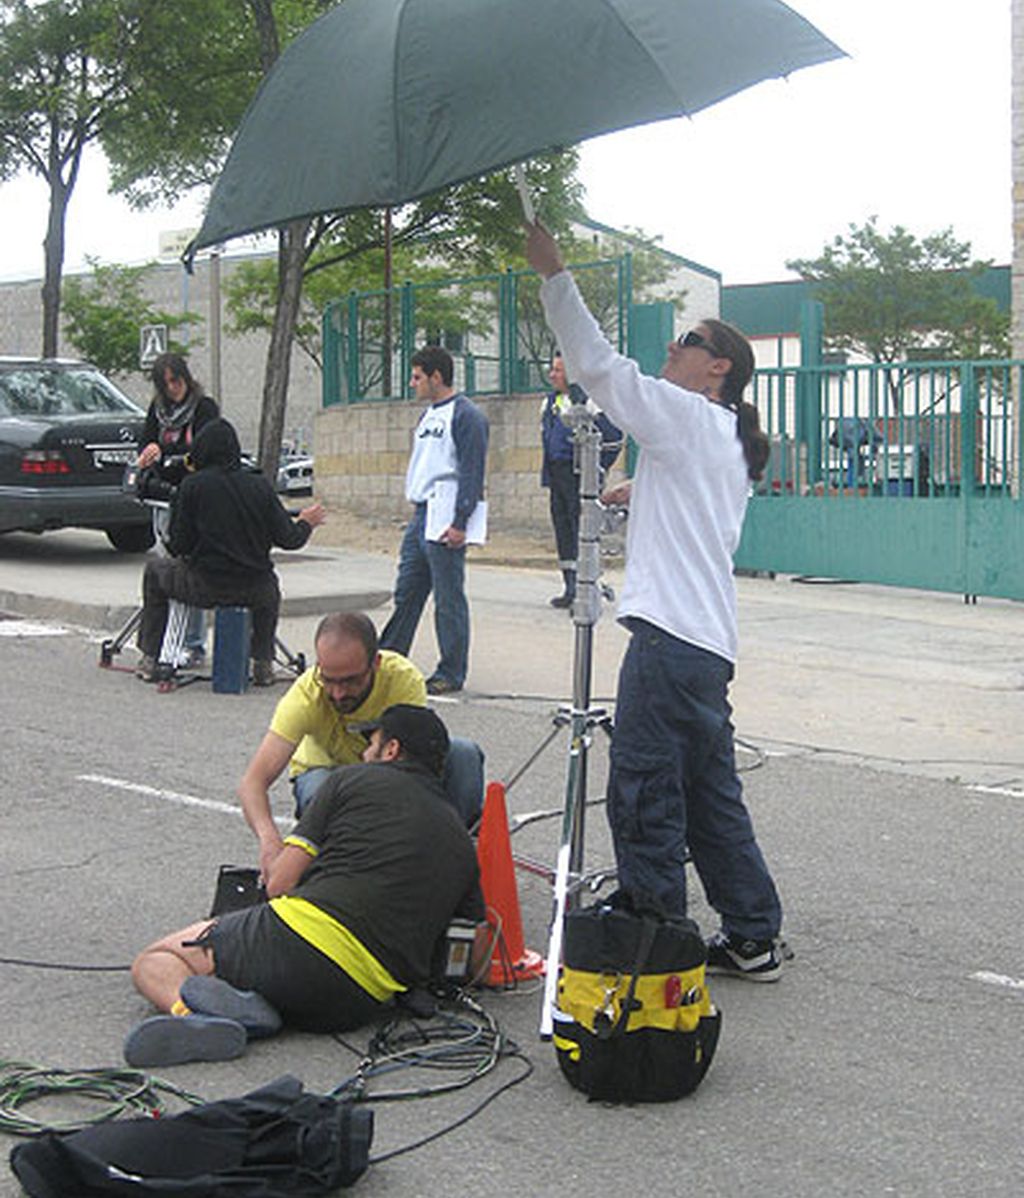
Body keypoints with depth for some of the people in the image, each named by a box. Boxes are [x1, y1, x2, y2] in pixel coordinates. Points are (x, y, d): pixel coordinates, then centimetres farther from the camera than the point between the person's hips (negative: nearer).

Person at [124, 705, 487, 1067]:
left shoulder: (354, 780, 9)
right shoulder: (462, 843, 20)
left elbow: (278, 883, 6)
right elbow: (474, 958, 18)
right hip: (362, 1006, 5)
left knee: (152, 962, 11)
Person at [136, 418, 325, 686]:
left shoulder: (192, 486, -8)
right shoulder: (260, 486, -2)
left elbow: (178, 546, -7)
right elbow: (288, 540, -1)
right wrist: (306, 523, 21)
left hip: (203, 587, -2)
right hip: (254, 590, 2)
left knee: (154, 571, 26)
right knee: (270, 586, 38)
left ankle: (150, 660, 24)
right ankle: (263, 665, 27)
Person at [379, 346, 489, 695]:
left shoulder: (466, 416, -11)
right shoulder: (428, 415, 19)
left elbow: (472, 473, -16)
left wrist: (459, 522, -21)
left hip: (445, 521, -9)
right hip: (420, 516, 9)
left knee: (449, 599, -3)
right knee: (406, 593, 13)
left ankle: (451, 674, 4)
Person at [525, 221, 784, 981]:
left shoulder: (690, 419, -6)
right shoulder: (728, 445, 21)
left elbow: (601, 367, -11)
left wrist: (554, 274, -8)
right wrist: (643, 493, 33)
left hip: (672, 639, -10)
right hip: (708, 638, 10)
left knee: (644, 797, -5)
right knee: (710, 796, 15)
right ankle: (752, 939, 21)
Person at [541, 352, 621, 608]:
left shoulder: (587, 401, -11)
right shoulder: (550, 402, 14)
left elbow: (613, 437, -10)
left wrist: (597, 469, -8)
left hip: (578, 474, -8)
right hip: (556, 474, 8)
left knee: (581, 529, -9)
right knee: (562, 528, 9)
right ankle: (570, 587, 15)